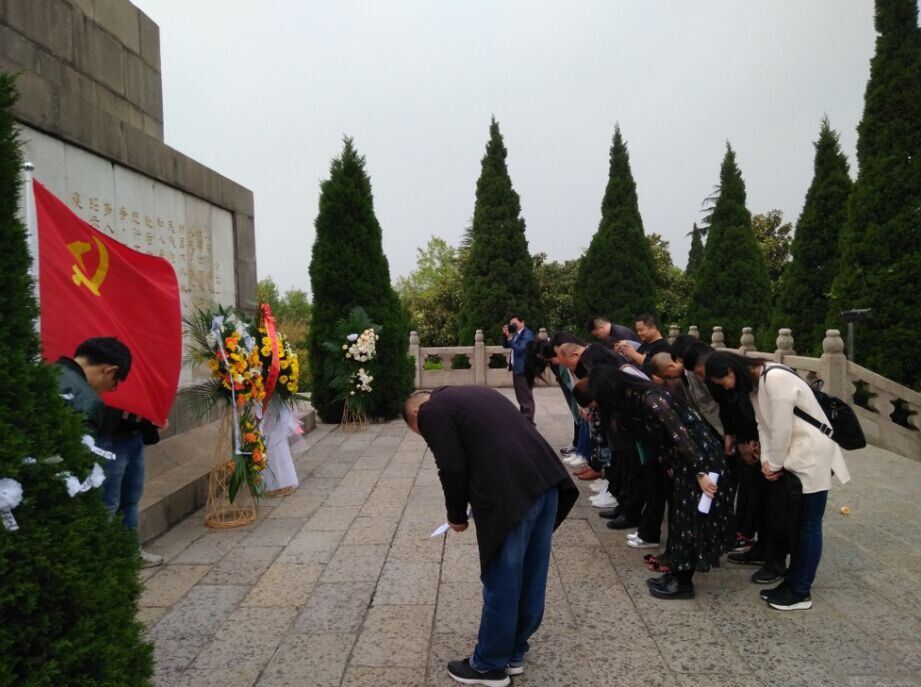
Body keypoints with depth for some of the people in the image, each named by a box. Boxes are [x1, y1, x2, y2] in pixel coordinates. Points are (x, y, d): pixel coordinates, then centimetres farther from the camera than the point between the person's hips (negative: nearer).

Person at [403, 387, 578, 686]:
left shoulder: (431, 411, 3)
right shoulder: (472, 393, 28)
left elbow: (453, 468, -5)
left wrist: (456, 514, 11)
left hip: (512, 495, -9)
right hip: (546, 479, 9)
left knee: (501, 584, 9)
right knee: (531, 577, 20)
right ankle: (513, 654, 37)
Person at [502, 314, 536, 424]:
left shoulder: (527, 334, -11)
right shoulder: (516, 334, 16)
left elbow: (519, 349, -20)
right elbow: (505, 346, 18)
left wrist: (510, 338, -17)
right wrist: (505, 335, 3)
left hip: (523, 369, -10)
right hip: (516, 368, 10)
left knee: (526, 396, -7)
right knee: (521, 396, 15)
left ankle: (528, 422, -6)